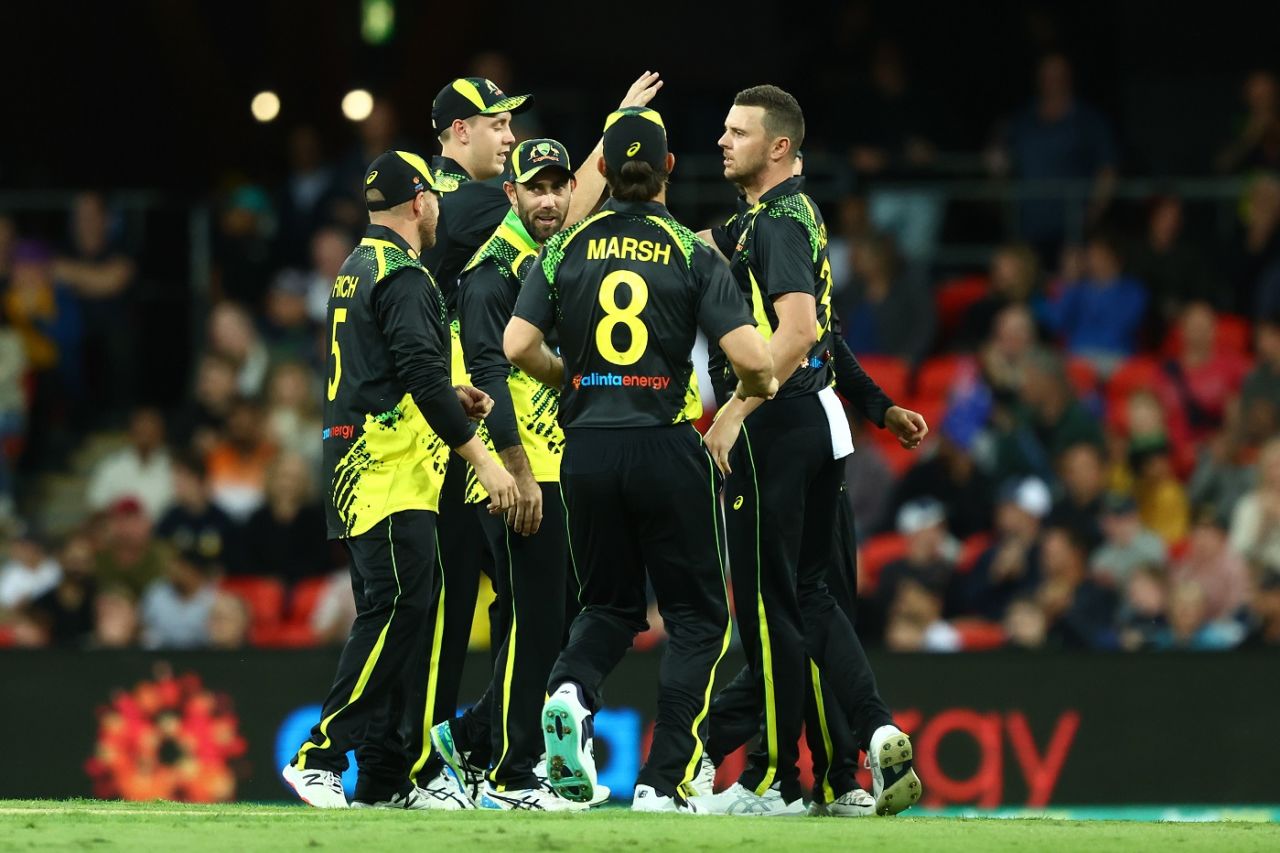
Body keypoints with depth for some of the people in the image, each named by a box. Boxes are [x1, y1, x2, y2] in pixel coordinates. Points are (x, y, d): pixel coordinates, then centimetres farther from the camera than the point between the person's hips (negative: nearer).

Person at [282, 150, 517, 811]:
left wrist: (449, 399, 15)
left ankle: (386, 780, 9)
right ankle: (319, 757, -17)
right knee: (395, 614, -13)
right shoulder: (402, 275, -11)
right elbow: (422, 375, -21)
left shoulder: (356, 270, 19)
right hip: (392, 477, -10)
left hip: (359, 476, 10)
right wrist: (482, 460, -20)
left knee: (394, 620, 10)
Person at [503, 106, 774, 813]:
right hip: (666, 447, -3)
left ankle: (572, 688, -13)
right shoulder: (691, 253, -3)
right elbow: (750, 357, -11)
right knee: (696, 615, 8)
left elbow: (518, 346, -3)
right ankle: (663, 782, -5)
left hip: (588, 449, 3)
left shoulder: (567, 249, 4)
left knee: (610, 603, 21)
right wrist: (759, 388, 12)